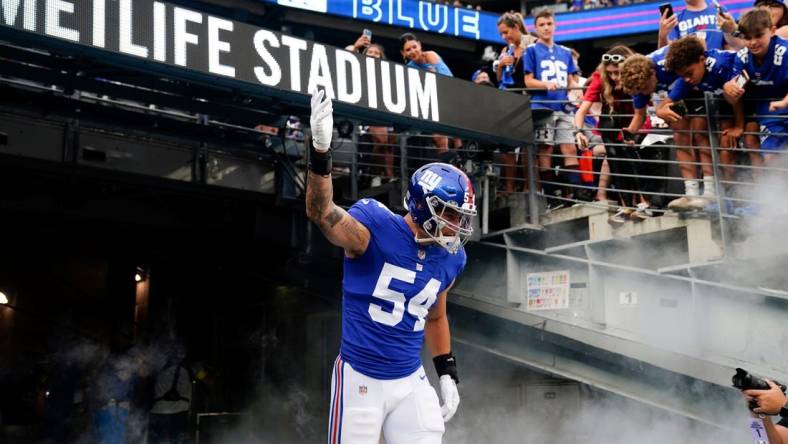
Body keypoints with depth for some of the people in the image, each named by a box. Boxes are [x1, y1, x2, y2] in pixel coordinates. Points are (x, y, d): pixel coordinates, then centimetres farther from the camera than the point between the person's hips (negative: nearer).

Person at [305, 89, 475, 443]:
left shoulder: (449, 259, 3)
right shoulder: (375, 228, -15)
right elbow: (322, 213, -33)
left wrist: (447, 374, 17)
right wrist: (320, 152, -48)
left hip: (411, 383, 5)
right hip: (360, 379, -5)